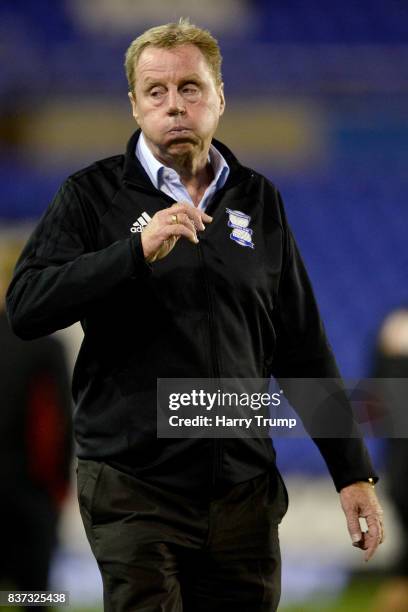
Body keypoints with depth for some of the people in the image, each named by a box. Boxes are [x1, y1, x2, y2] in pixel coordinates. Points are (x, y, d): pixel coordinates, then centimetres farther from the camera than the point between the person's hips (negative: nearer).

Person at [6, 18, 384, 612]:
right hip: (134, 490, -3)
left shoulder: (258, 201, 12)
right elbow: (26, 307, -10)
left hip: (244, 490, 3)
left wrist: (353, 472, 10)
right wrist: (138, 251, -21)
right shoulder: (93, 194, 2)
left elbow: (302, 348, 14)